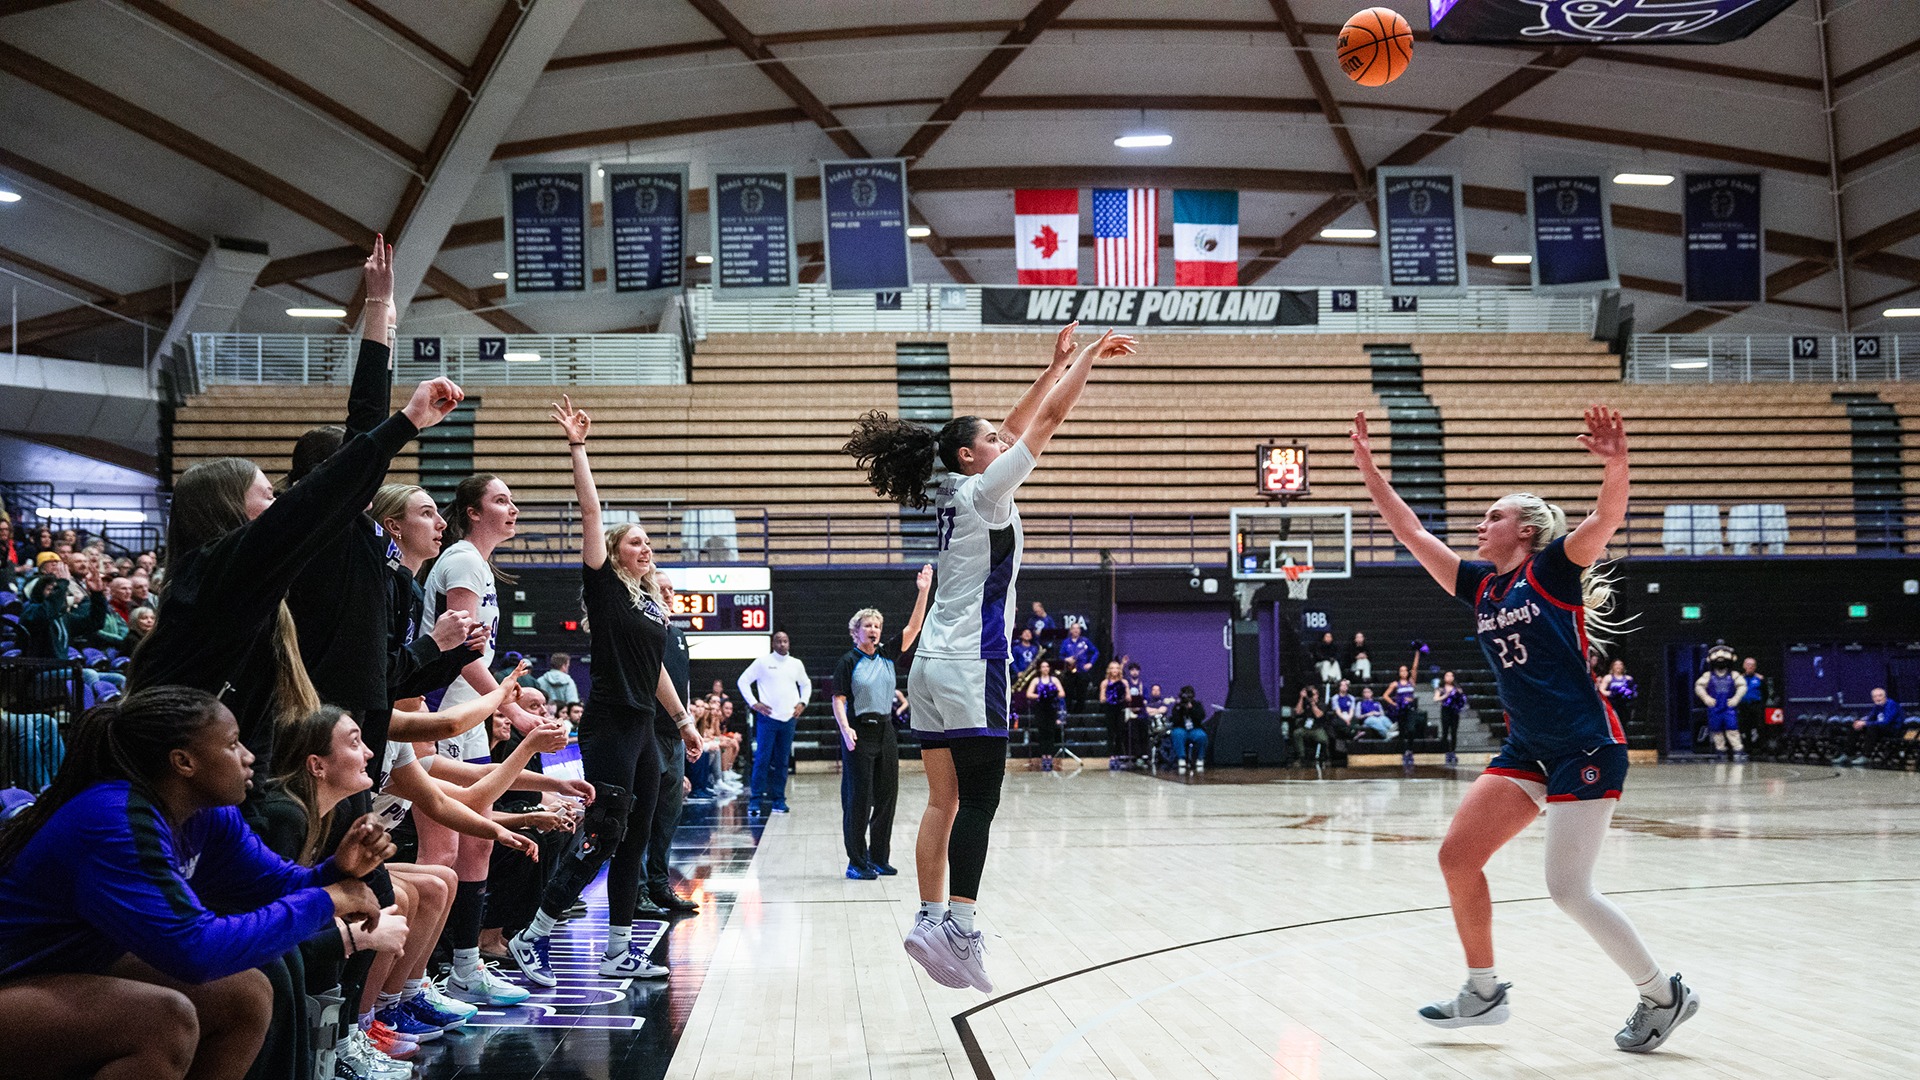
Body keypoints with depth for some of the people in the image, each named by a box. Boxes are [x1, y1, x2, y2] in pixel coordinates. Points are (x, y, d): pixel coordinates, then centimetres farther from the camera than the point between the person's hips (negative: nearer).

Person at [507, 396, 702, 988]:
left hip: (643, 728, 8)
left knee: (635, 840, 8)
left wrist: (684, 721, 24)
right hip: (609, 724, -8)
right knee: (602, 836, -11)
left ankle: (618, 952, 15)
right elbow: (591, 512, -13)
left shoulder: (652, 603, 16)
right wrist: (577, 446, -16)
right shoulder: (604, 588, -4)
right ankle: (531, 938, -2)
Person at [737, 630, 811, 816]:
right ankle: (756, 800, -6)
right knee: (762, 759, -8)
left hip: (789, 718, 4)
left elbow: (806, 684, 27)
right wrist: (753, 703, -5)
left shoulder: (796, 664, 12)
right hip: (768, 717, -4)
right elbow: (743, 681, 3)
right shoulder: (763, 662, 0)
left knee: (782, 761, 6)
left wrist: (802, 703, 11)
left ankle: (779, 799, 12)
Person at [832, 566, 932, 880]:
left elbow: (913, 628, 4)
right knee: (858, 797, -4)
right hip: (859, 732, -6)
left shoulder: (887, 657, 10)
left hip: (885, 731, 6)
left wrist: (923, 592, -4)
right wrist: (845, 728, -21)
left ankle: (879, 858, 17)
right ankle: (856, 862, 1)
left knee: (887, 795, 7)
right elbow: (838, 700, -6)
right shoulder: (849, 662, -3)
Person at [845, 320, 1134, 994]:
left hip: (932, 665, 9)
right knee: (976, 802, -11)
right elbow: (1050, 419, -5)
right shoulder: (984, 491, -6)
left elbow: (1019, 424, 23)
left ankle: (931, 917, 5)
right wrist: (1089, 357, 5)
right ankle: (955, 925, -17)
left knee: (943, 802, 6)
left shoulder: (957, 492, 15)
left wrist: (1057, 363, 25)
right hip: (970, 667, -9)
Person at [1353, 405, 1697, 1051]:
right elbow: (1410, 531, 13)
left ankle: (1664, 995, 10)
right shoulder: (1480, 586, 12)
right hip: (1527, 749, 8)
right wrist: (1367, 466, 8)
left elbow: (1607, 519, -24)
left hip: (1586, 748, -7)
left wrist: (1615, 464, -43)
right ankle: (1484, 992, 15)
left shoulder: (1552, 569, -6)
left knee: (1568, 888, -8)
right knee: (1457, 856, 2)